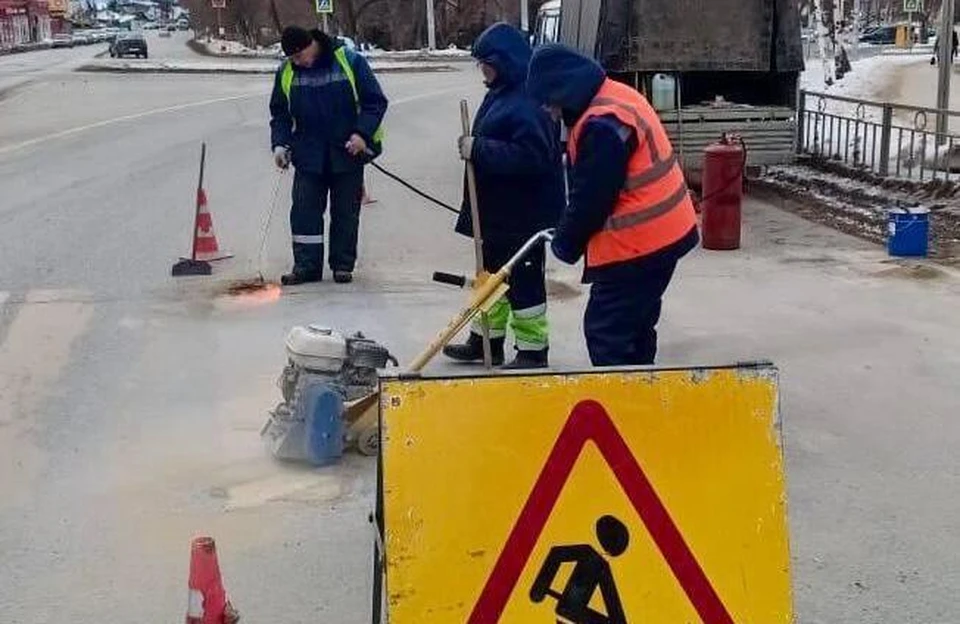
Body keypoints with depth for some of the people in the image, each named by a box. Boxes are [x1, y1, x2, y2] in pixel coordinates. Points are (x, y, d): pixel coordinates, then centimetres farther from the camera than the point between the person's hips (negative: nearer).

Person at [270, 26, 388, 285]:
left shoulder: (349, 62, -9)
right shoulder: (286, 72, 2)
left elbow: (375, 101, -6)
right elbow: (280, 113, 12)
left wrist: (362, 133, -16)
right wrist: (280, 143, -2)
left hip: (347, 153, -2)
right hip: (308, 155, 3)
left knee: (346, 212, 5)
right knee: (304, 211, -1)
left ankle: (343, 265, 16)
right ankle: (306, 265, 7)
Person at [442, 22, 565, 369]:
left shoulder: (529, 101, -22)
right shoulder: (502, 92, 11)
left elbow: (531, 157, -30)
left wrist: (478, 150, -26)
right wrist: (474, 147, 5)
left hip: (524, 213, -11)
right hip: (497, 210, 11)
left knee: (524, 281, 0)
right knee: (493, 274, 20)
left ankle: (533, 352, 11)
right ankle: (486, 340, 34)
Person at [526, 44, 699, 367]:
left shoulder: (602, 125, -24)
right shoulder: (617, 97, 10)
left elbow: (590, 200, -18)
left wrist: (565, 244, -2)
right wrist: (568, 236, 12)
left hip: (636, 246, -10)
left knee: (606, 333, -3)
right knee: (635, 328, 20)